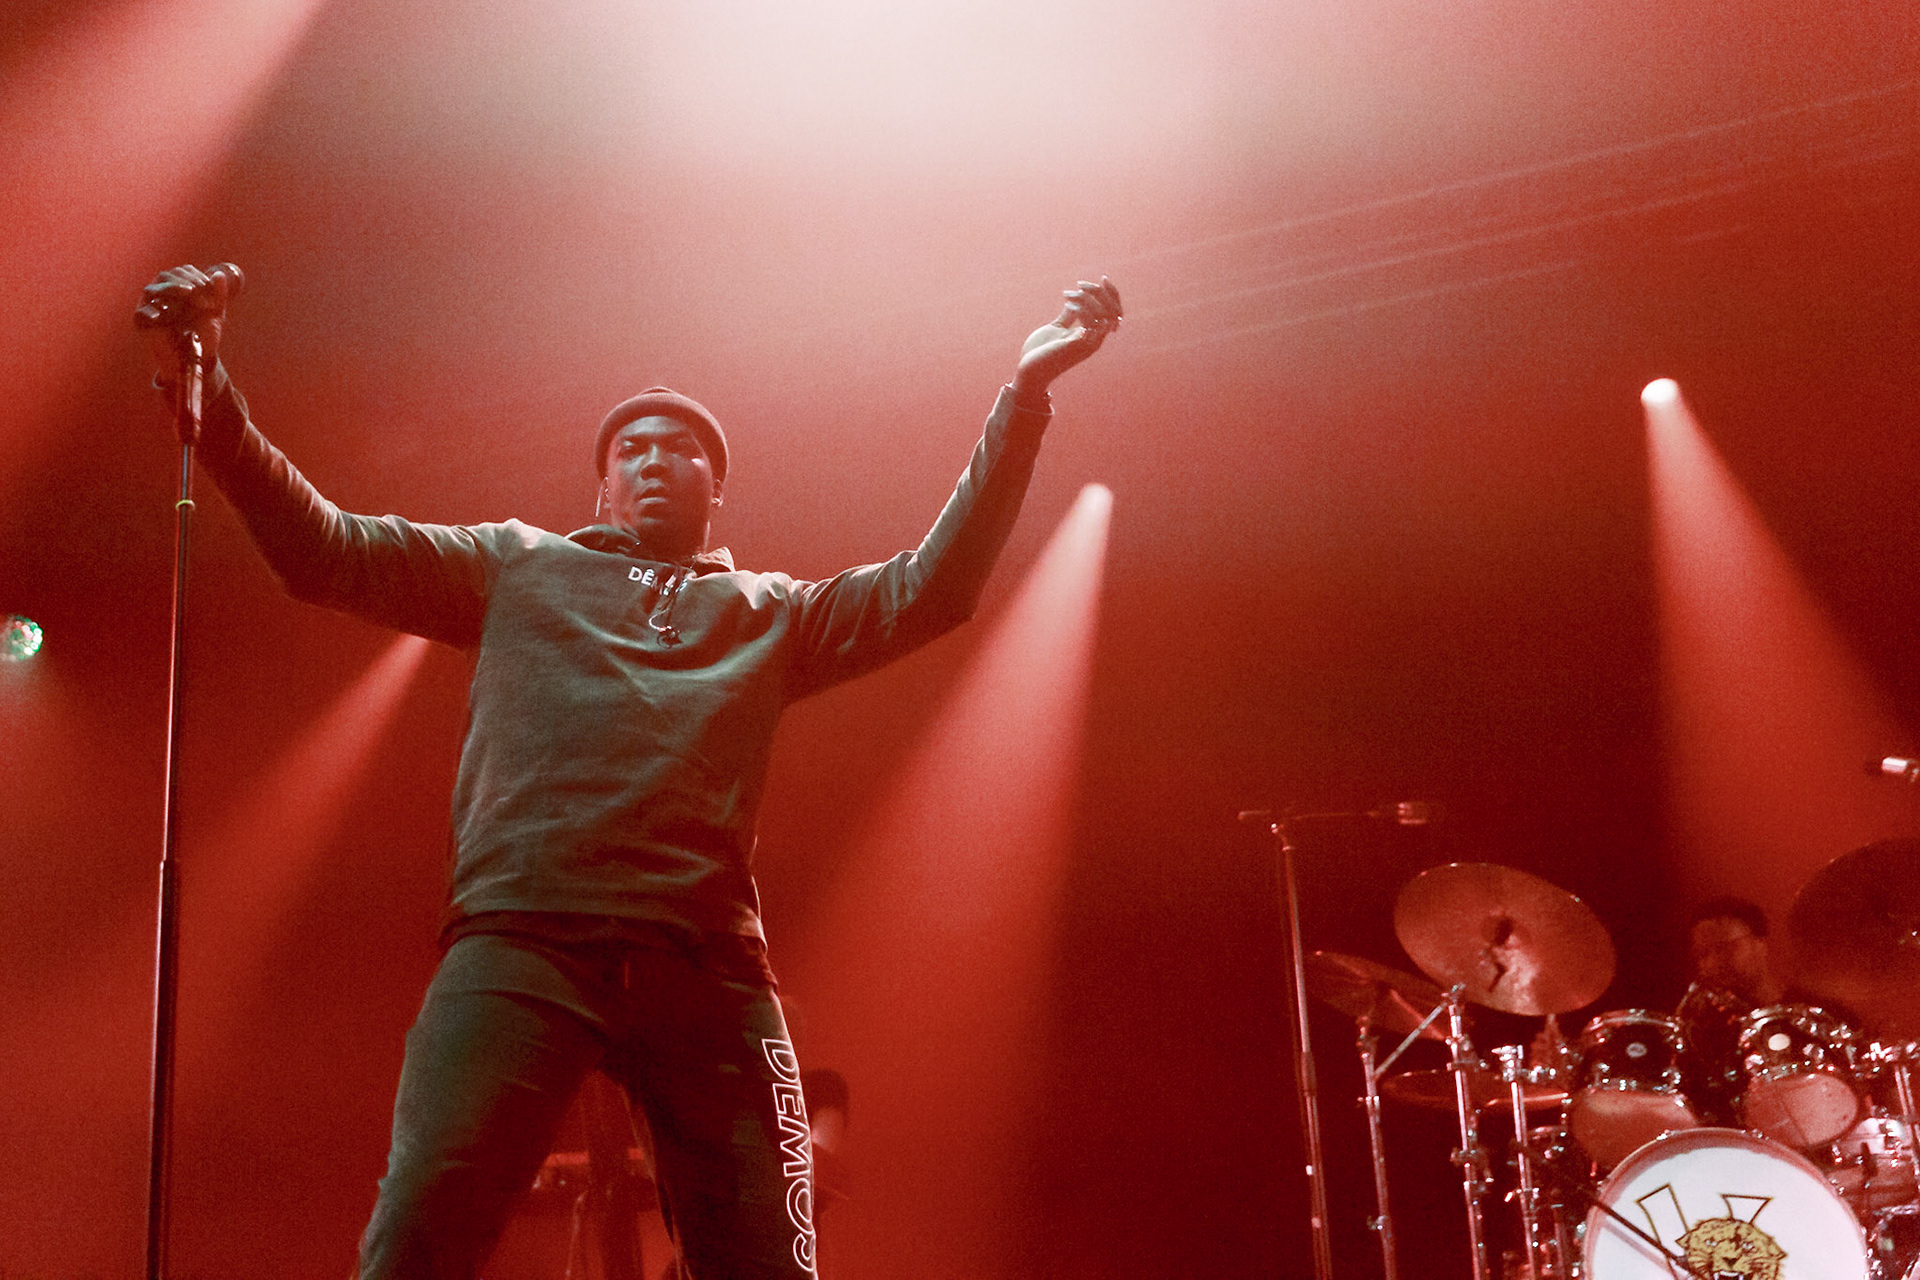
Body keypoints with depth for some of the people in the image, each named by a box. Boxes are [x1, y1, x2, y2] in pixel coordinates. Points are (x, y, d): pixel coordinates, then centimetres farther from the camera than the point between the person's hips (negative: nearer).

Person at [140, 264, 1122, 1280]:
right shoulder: (517, 569, 26)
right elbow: (323, 549, 19)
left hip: (707, 963, 2)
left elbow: (930, 586, 19)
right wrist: (210, 395, 7)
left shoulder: (770, 613, 28)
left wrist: (1023, 395, 13)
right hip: (520, 940, -1)